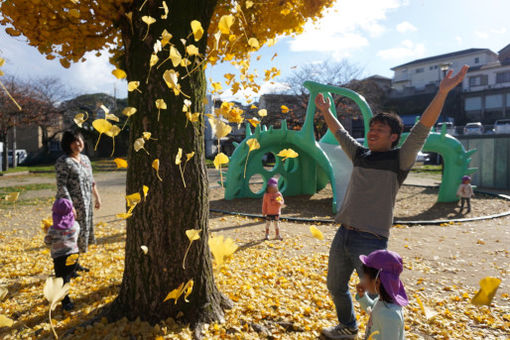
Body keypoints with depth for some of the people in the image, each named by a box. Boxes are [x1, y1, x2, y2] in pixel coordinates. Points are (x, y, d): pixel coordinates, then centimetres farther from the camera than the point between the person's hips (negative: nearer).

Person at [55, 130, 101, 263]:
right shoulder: (64, 162, -12)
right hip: (73, 204, -8)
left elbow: (91, 181, 21)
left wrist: (97, 197, 18)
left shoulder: (85, 159, 13)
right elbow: (61, 186, -18)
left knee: (85, 230, 13)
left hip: (86, 204, 8)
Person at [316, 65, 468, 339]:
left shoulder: (399, 159, -4)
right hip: (343, 235, 7)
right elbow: (339, 132, 25)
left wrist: (442, 92, -26)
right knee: (335, 287, 22)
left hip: (371, 241, -7)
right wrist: (325, 110, 30)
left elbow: (422, 129, -17)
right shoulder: (360, 155, 12)